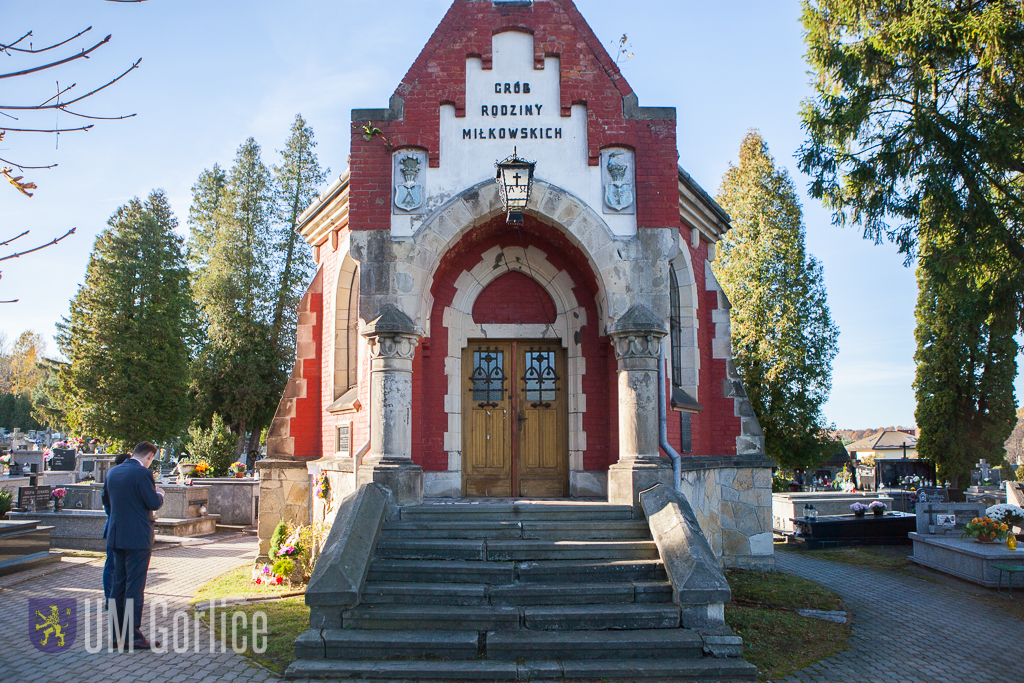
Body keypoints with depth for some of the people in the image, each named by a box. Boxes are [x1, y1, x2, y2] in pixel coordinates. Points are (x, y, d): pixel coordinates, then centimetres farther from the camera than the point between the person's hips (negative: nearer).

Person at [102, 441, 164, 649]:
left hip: (116, 536, 7)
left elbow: (106, 501, 18)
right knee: (135, 585, -4)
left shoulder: (112, 472, 9)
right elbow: (154, 503, -16)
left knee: (118, 584, 14)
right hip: (138, 538, -7)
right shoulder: (142, 473, -15)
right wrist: (159, 495, 5)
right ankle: (133, 634, -3)